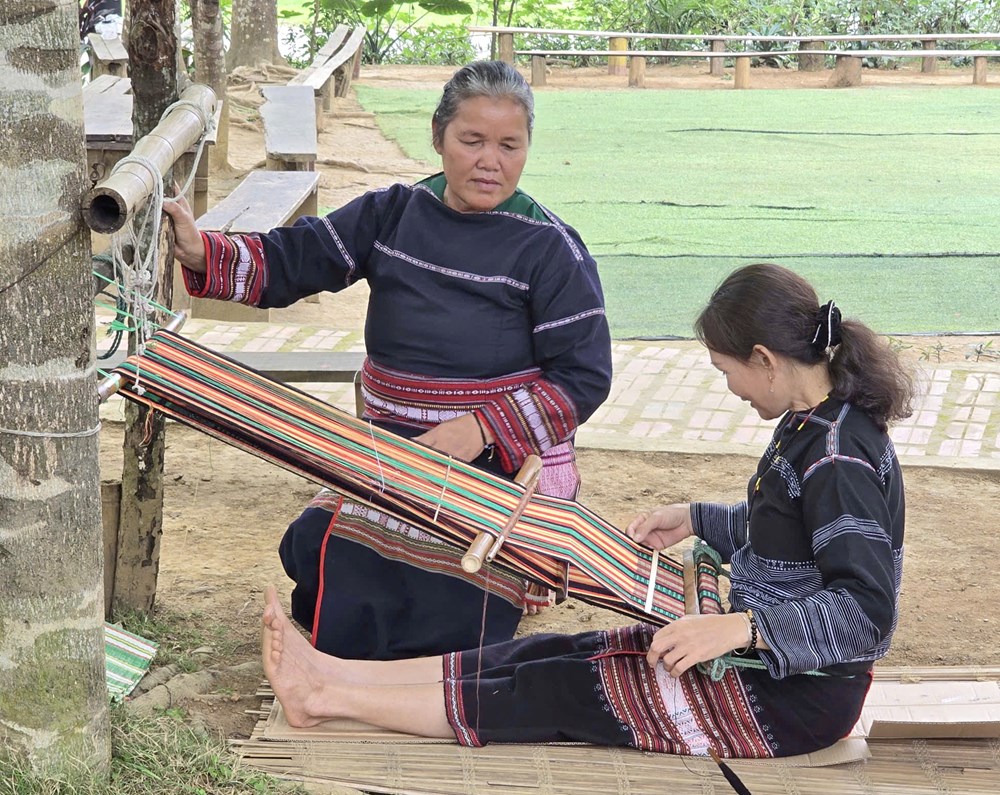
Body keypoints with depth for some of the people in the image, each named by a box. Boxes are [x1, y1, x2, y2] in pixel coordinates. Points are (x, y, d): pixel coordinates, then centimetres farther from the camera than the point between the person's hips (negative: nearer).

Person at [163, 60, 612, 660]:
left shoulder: (551, 249, -6)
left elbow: (585, 377, -9)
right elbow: (293, 261, 2)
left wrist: (482, 429, -20)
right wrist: (203, 254, -17)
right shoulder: (392, 216, 8)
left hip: (504, 467, -4)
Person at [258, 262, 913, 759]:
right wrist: (697, 519, 18)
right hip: (760, 655, 9)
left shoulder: (839, 456, -25)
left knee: (559, 693, -9)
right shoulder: (813, 424, 7)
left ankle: (328, 700, -4)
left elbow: (866, 612, -32)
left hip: (795, 698, -9)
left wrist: (739, 628, -37)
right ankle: (335, 675, 3)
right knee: (558, 654, 2)